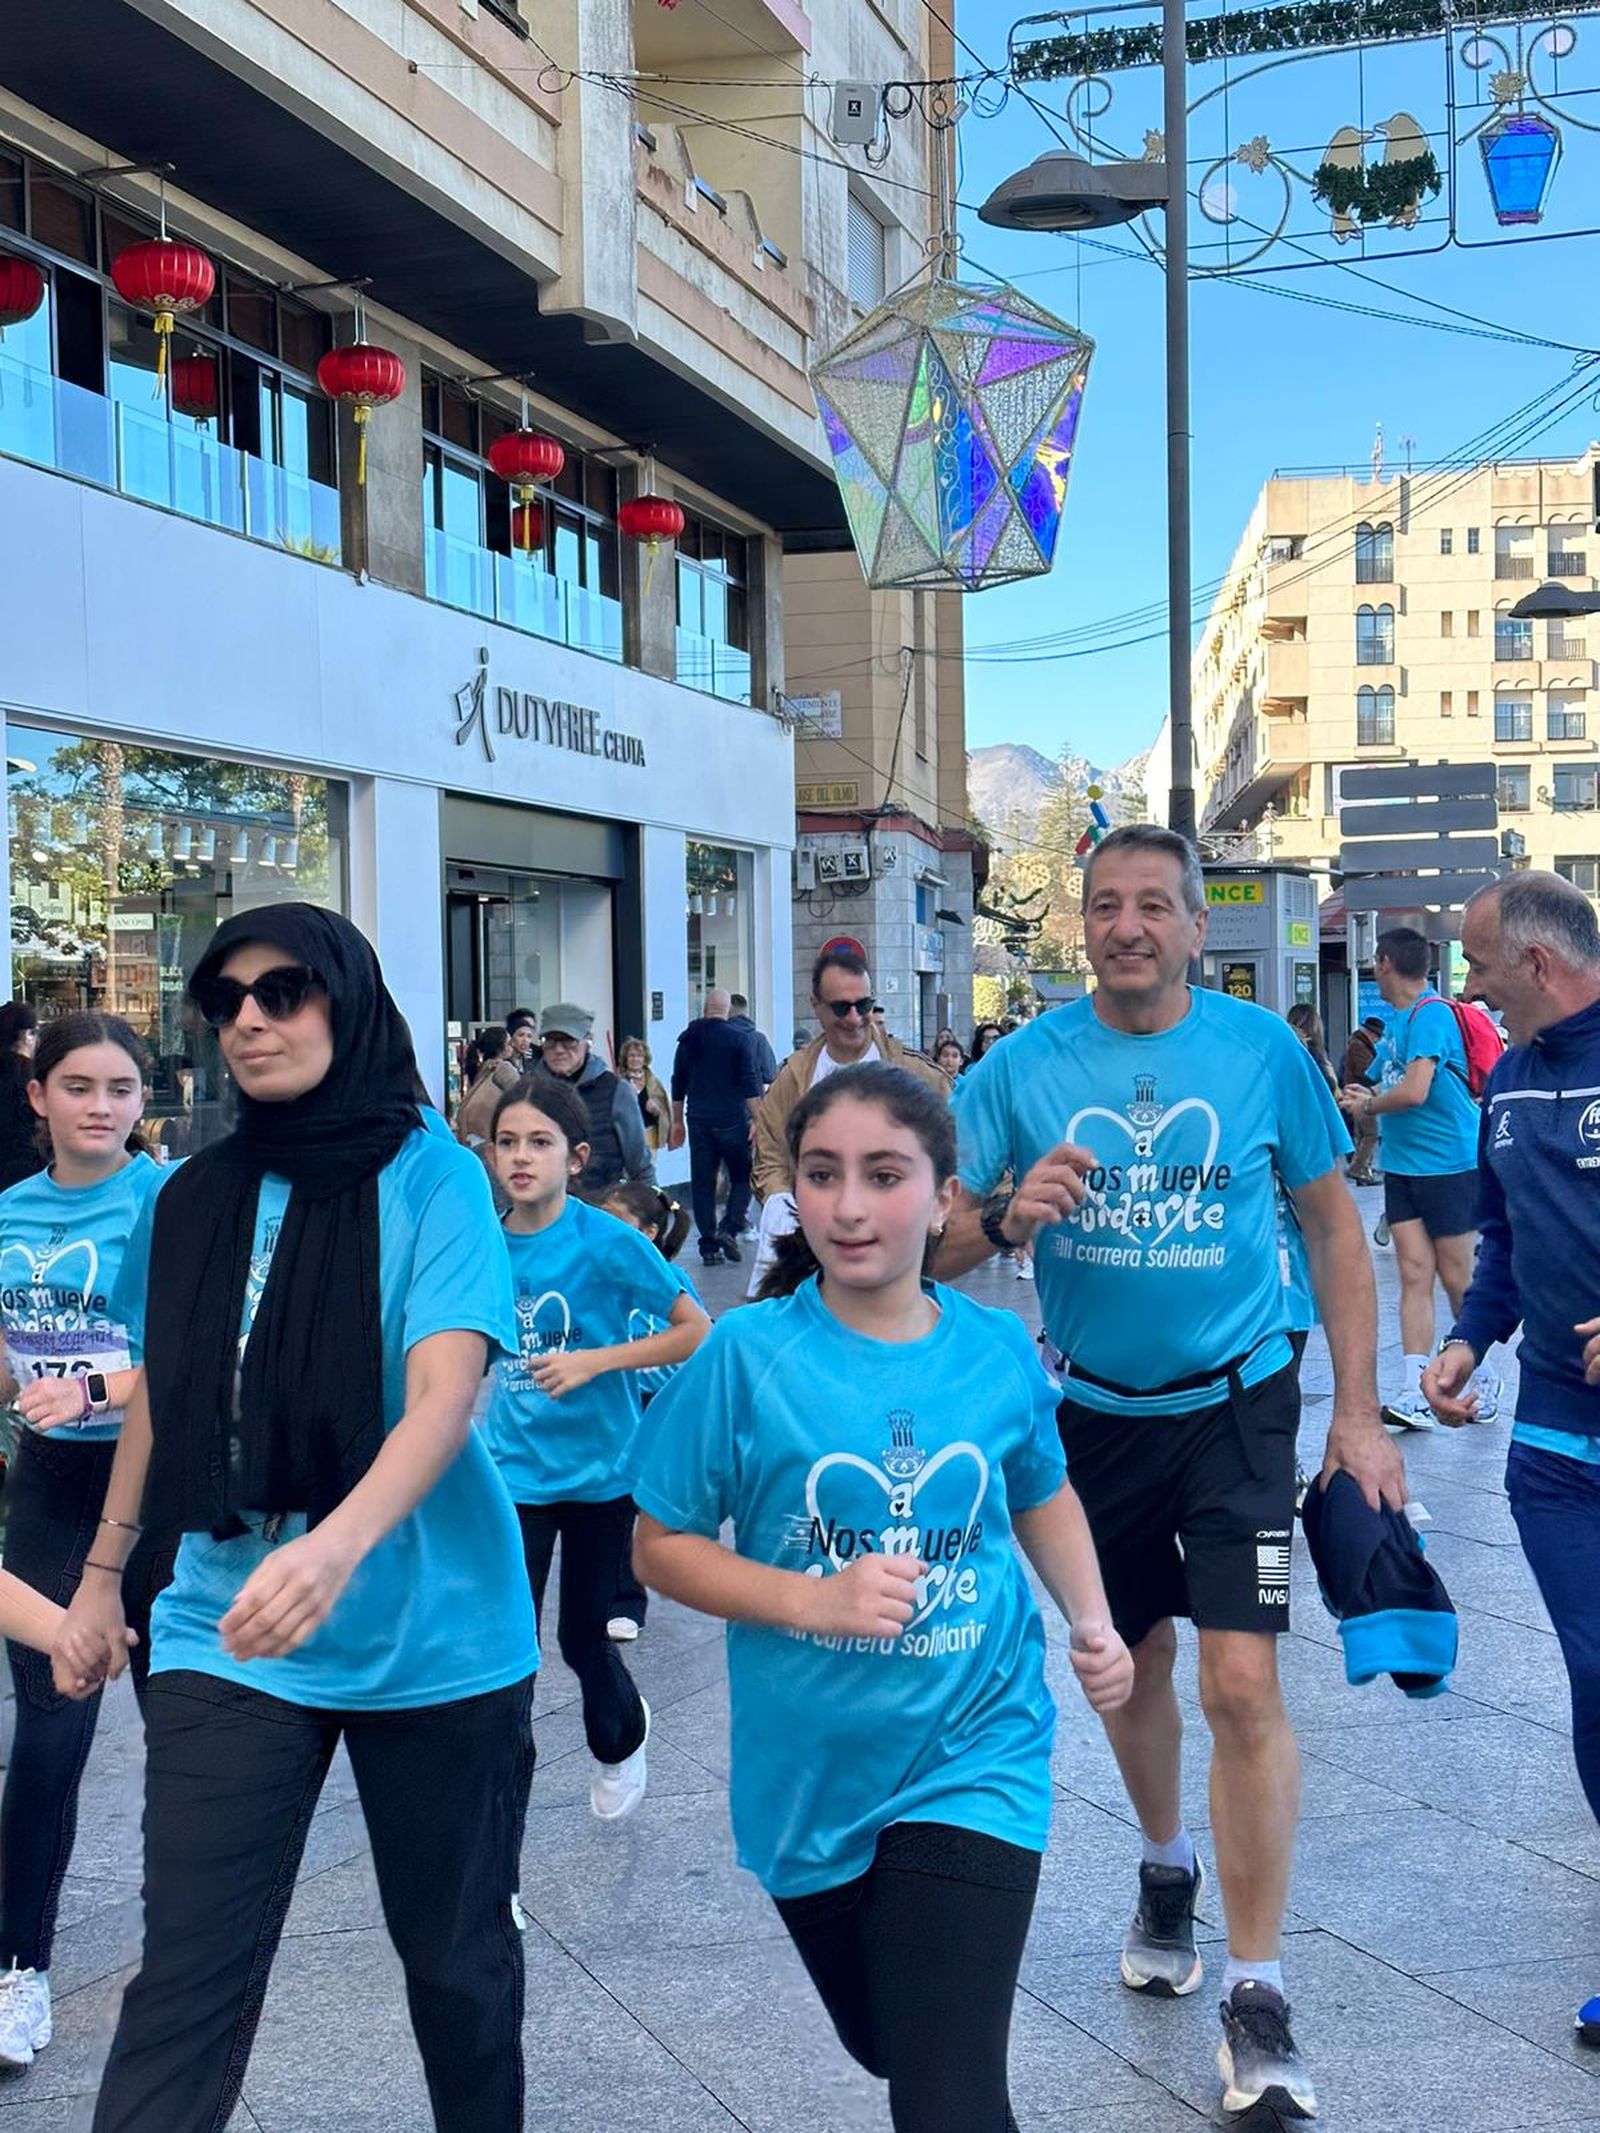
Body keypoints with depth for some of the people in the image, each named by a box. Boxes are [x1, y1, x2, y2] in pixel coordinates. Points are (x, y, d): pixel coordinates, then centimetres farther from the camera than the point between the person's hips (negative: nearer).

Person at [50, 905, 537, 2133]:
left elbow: (445, 1398, -22)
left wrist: (341, 1542, -39)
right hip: (229, 1636, 3)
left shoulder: (431, 1178, -9)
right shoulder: (192, 1200, 4)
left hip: (430, 1632, -2)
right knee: (185, 1983, -5)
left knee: (458, 1954, 13)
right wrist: (101, 1574, 19)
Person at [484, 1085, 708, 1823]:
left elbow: (695, 1329, -16)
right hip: (516, 1470, 2)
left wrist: (594, 1361, -23)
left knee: (582, 1635, 14)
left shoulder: (607, 1242, -17)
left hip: (599, 1466, -2)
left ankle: (621, 1741, 47)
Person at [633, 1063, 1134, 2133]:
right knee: (886, 2047, 26)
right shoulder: (749, 1354, -14)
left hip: (971, 1756, 0)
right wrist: (815, 1601, -22)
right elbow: (663, 1547, -9)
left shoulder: (1000, 1351, -6)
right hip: (813, 1773, 1)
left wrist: (1092, 1620, -3)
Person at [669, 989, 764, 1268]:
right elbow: (750, 1084, -10)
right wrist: (758, 1119, -6)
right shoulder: (739, 1039, -5)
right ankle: (729, 1229, -12)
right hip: (732, 1120, -3)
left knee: (702, 1184, 6)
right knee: (742, 1177, 8)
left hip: (699, 1121, 3)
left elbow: (678, 1084, 12)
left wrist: (677, 1122, 19)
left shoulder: (687, 1039, 8)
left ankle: (709, 1247, 4)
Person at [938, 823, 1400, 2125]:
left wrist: (1360, 1414, -2)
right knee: (1130, 1667, 17)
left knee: (1243, 1686, -11)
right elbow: (928, 1248, -6)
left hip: (1235, 1404, -2)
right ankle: (1168, 1868, 46)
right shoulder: (1025, 1066, -6)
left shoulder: (1264, 1050, -7)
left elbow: (1333, 1226, 2)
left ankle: (1258, 1999, 2)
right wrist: (1007, 1215, -28)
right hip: (1094, 1411, 2)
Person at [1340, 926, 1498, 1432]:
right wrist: (1366, 1096, 5)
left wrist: (1368, 1106, -7)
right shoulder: (1399, 1020, 13)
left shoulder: (1431, 1014, -15)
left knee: (1457, 1278, 3)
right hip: (1403, 1164, 8)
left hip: (1449, 1163, -8)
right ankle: (1413, 1397, -3)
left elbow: (1414, 1092, -25)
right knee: (1415, 1274, 1)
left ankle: (1483, 1383, 20)